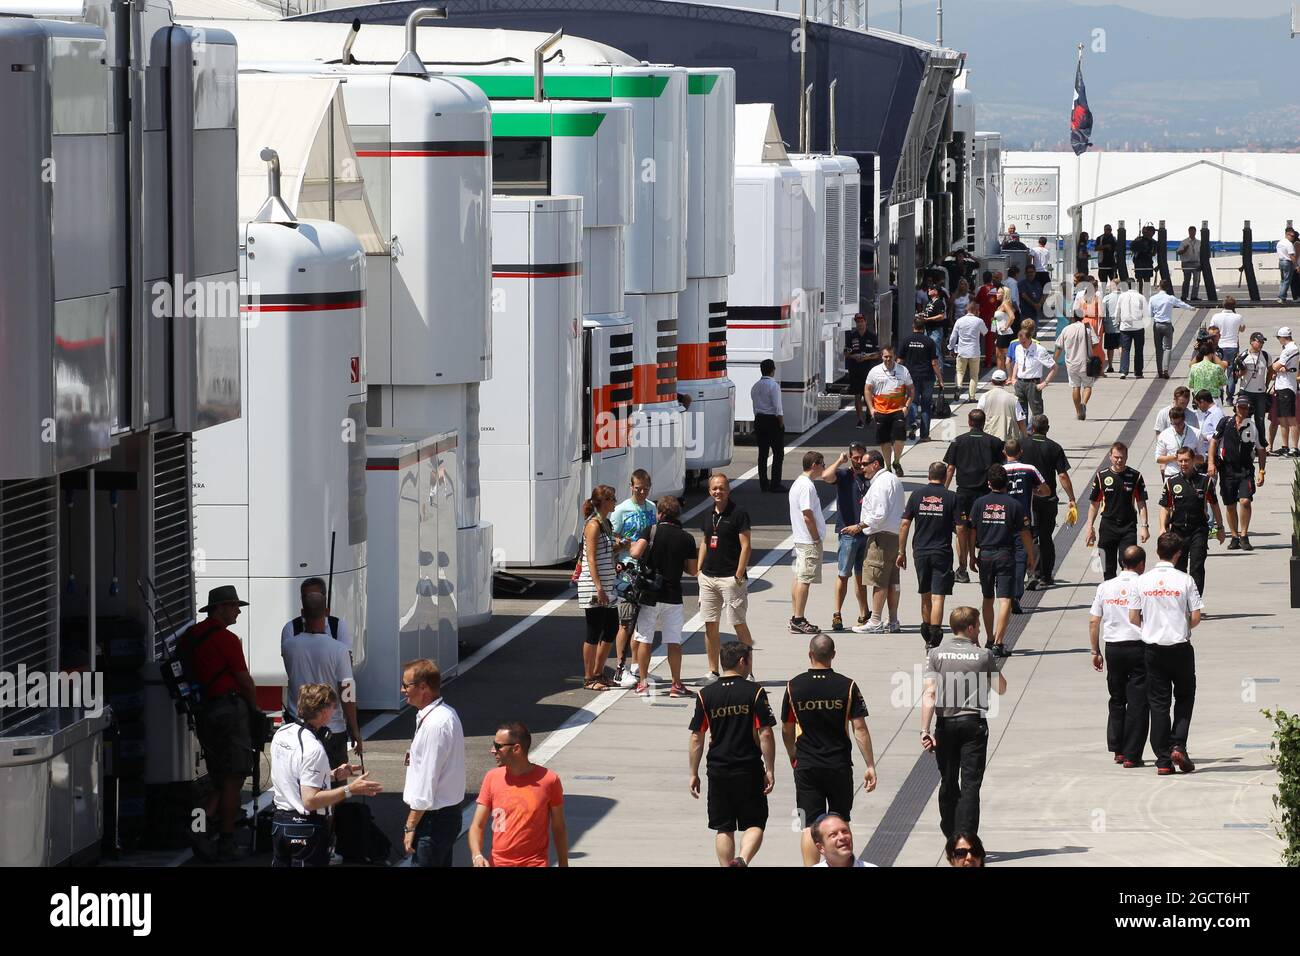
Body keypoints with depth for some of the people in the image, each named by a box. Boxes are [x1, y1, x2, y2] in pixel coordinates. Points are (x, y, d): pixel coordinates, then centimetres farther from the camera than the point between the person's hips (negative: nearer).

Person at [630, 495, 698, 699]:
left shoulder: (651, 531, -6)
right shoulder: (687, 538, 1)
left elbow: (636, 553, -19)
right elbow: (693, 570, 5)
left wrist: (631, 546, 4)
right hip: (673, 596, 2)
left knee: (644, 639, 6)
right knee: (674, 641, 4)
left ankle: (643, 683, 7)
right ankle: (676, 684, 4)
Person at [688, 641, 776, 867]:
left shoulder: (705, 694, -1)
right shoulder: (755, 692, -8)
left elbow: (696, 738, 1)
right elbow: (766, 734, -10)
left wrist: (693, 774, 8)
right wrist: (770, 770, -3)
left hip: (718, 772, 2)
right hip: (750, 770, -2)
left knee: (724, 829, 11)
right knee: (754, 824, 5)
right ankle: (743, 860, -19)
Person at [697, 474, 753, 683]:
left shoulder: (738, 513, -7)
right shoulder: (708, 515, 13)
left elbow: (746, 547, -10)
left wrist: (739, 575, -15)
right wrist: (699, 569, 12)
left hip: (731, 577, -6)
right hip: (708, 577, 6)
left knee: (739, 625, -3)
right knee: (710, 625, 7)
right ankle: (713, 672, 14)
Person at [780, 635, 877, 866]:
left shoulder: (794, 686, -3)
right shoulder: (847, 686, -6)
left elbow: (787, 731, 7)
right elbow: (860, 729, -8)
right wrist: (870, 766, -3)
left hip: (806, 767, 0)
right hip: (840, 766, 0)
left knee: (810, 827, -1)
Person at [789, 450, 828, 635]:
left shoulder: (797, 483, 14)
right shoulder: (807, 486, -18)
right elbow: (808, 516, -21)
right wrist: (816, 538, -14)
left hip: (799, 540, 10)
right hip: (809, 541, -10)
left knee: (799, 578, 12)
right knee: (804, 580, -7)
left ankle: (795, 619, 17)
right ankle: (798, 621, -6)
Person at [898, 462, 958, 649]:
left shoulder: (917, 495, 3)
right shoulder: (951, 497, -5)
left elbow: (904, 525, 2)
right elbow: (959, 528, -7)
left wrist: (901, 552, 9)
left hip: (920, 552, 3)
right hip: (942, 553, -3)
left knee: (926, 595, 18)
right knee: (937, 597, -6)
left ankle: (927, 637, 29)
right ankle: (934, 638, -15)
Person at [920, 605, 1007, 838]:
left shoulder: (936, 654, 0)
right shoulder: (984, 655, -3)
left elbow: (930, 694, -10)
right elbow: (1001, 688, 11)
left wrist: (925, 730, -12)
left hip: (945, 724, 2)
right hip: (974, 723, -2)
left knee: (948, 783, 15)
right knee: (970, 784, -2)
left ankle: (951, 836, 28)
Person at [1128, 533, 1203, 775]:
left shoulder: (1142, 582, -2)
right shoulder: (1185, 581, -8)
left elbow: (1133, 617, 0)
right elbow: (1196, 617, -7)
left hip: (1153, 647, 2)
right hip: (1180, 646, -2)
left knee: (1158, 703, 6)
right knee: (1184, 698, 15)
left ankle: (1163, 760, 2)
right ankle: (1178, 745, -4)